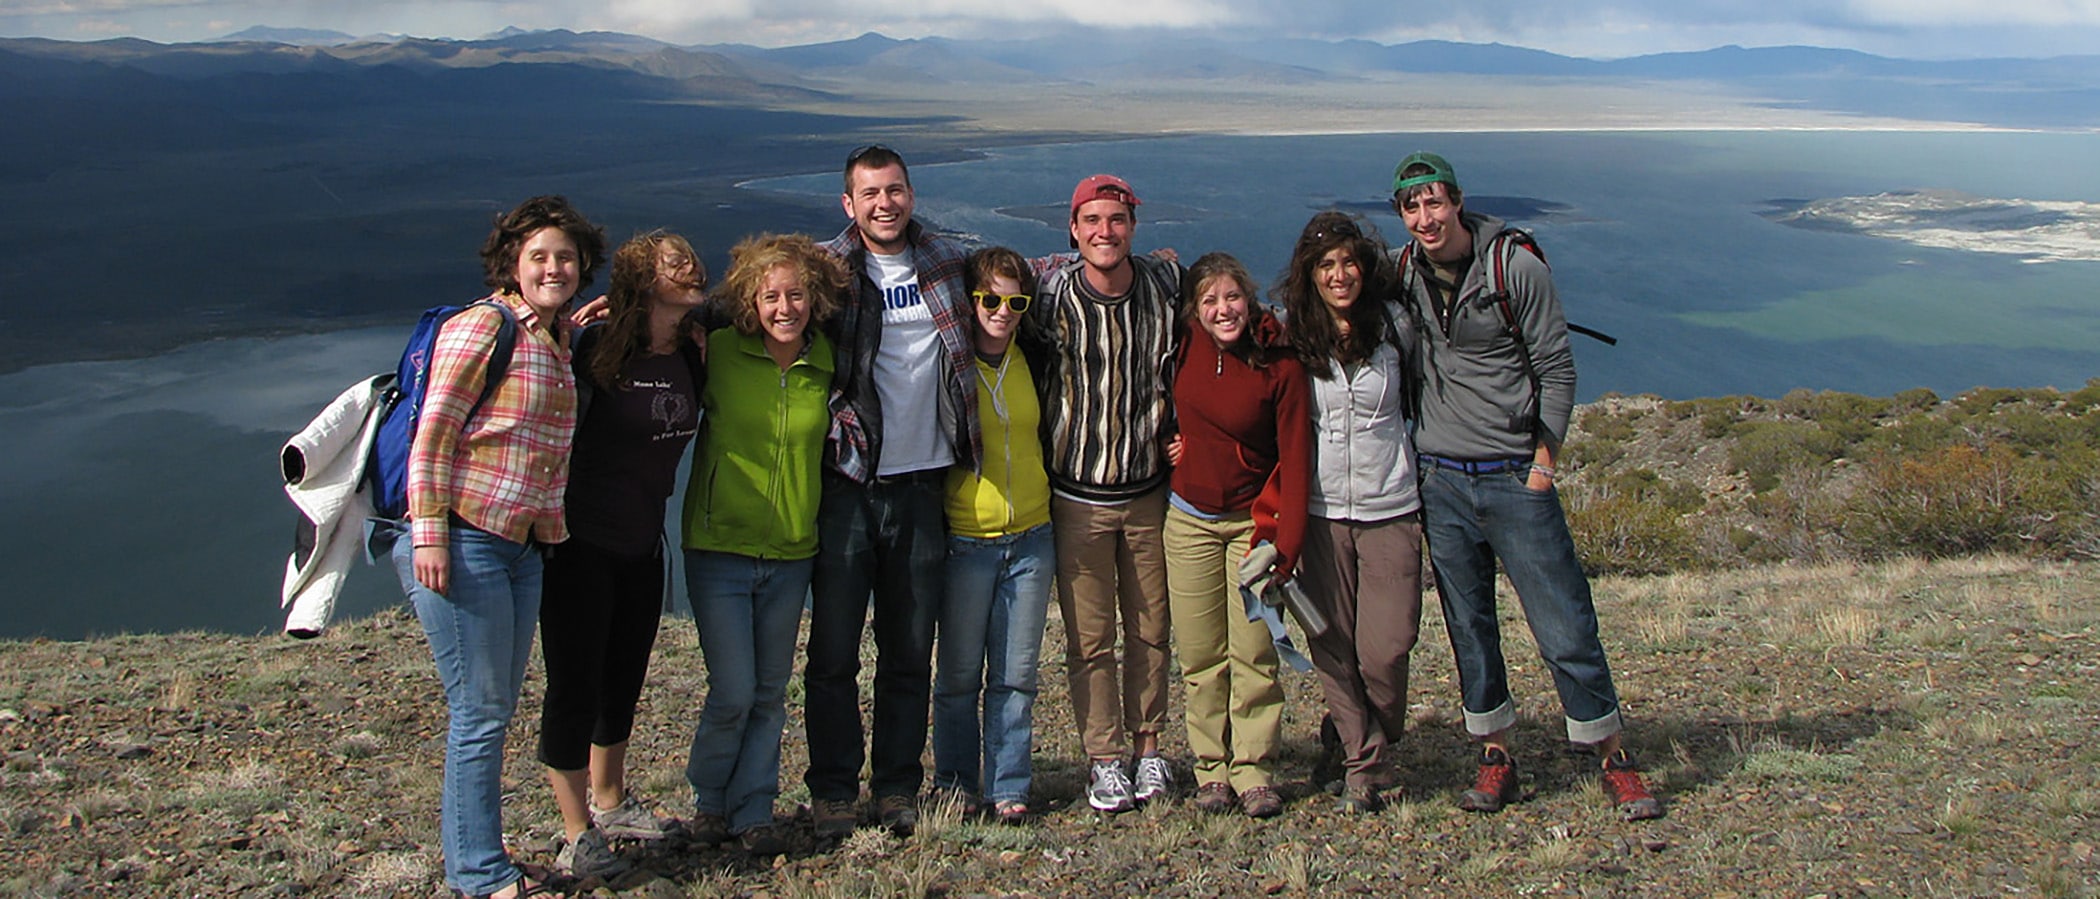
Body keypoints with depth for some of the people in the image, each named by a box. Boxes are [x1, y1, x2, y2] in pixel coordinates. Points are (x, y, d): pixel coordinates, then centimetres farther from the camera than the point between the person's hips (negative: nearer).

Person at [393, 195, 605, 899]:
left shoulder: (556, 338, 13)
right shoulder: (483, 326, -10)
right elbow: (431, 434, -13)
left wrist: (555, 533, 18)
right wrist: (428, 533, -17)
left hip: (524, 548, 8)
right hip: (464, 543, -8)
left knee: (495, 711, 15)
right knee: (481, 712, -1)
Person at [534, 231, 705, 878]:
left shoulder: (691, 357, 3)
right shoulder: (595, 349, -15)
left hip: (643, 548, 7)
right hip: (580, 547, -7)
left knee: (624, 683, 19)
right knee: (574, 689, 0)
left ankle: (610, 804, 38)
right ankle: (577, 836, 12)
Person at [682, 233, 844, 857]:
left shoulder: (827, 363, 2)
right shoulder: (718, 352, -7)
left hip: (791, 554, 3)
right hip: (719, 547, -3)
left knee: (770, 694, 9)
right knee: (733, 692, -5)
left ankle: (752, 812, 23)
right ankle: (708, 801, 19)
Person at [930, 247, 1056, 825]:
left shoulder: (1032, 362, 6)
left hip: (1030, 538, 3)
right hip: (966, 539, -3)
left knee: (1017, 674, 6)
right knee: (959, 673, 5)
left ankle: (1008, 787, 16)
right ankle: (955, 783, 19)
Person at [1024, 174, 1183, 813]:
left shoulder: (1166, 285, -2)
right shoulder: (1052, 294, -11)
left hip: (1150, 492, 2)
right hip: (1078, 497, -2)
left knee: (1151, 630, 11)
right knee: (1090, 639, 4)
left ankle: (1148, 747, 25)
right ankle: (1105, 759, 16)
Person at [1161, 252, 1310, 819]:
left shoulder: (1280, 366, -11)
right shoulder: (1185, 347, -3)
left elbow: (1294, 457, -11)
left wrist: (1284, 543, -18)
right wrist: (1169, 441, 9)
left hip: (1253, 521, -2)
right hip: (1189, 519, 3)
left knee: (1253, 653, -3)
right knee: (1200, 655, 3)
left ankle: (1253, 771, 7)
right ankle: (1211, 769, 12)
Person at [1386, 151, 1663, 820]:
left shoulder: (1516, 268, -7)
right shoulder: (1399, 274, 4)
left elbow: (1556, 370, -2)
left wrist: (1544, 462, -6)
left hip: (1516, 480, -3)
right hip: (1441, 483, 3)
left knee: (1565, 628, -1)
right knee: (1469, 629, 9)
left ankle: (1613, 759, 14)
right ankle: (1496, 757, 22)